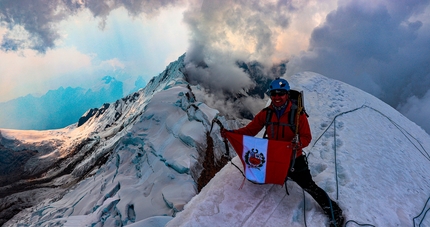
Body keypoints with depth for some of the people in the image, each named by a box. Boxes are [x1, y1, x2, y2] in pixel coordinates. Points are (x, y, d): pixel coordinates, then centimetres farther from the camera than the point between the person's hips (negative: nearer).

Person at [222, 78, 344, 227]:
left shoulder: (298, 114, -16)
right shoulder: (265, 113, -7)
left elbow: (307, 137, -14)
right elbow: (250, 130, -5)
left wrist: (299, 143, -37)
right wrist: (231, 133, -21)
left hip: (293, 160, -4)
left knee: (309, 187, -3)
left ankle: (334, 212, 19)